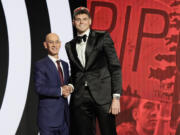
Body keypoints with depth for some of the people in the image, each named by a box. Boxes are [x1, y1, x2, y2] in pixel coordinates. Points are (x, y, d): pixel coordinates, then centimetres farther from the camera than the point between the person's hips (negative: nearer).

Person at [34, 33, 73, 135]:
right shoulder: (40, 65, -5)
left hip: (64, 115, 7)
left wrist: (69, 88, -2)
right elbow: (39, 88, -15)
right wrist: (60, 91, -20)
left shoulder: (65, 65, 17)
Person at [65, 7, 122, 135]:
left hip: (102, 95, -4)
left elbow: (115, 67, -2)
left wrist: (116, 97, -10)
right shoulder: (69, 46, 16)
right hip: (80, 99, 4)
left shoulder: (103, 38, 3)